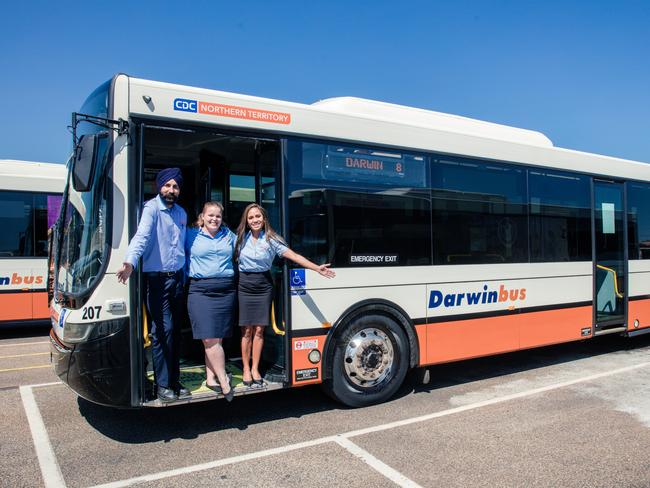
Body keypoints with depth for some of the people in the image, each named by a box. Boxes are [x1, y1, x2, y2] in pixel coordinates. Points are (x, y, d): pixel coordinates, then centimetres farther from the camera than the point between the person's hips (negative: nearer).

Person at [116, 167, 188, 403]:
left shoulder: (181, 212, 13)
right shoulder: (152, 208, -10)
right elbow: (142, 235, -27)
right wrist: (130, 262, -44)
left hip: (177, 277, 7)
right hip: (157, 278, -7)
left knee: (176, 330, 11)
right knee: (163, 330, -8)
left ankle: (174, 380, 22)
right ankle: (162, 385, 4)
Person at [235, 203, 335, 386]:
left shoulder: (271, 239, -2)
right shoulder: (241, 238, 3)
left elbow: (294, 256, -9)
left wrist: (317, 268, -16)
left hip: (263, 285, 0)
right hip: (244, 285, 0)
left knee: (259, 330, 3)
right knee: (247, 330, 1)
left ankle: (255, 368, 16)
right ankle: (246, 369, 14)